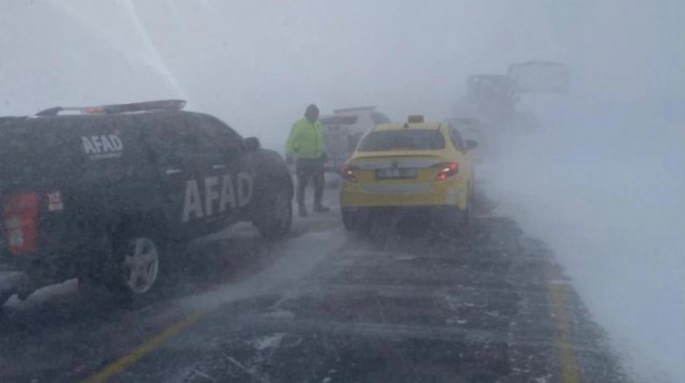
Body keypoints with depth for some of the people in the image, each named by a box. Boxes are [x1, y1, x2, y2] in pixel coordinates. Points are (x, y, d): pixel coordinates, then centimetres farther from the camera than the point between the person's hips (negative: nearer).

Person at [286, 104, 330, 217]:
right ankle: (301, 208, 6)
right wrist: (290, 153, -26)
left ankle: (318, 205, 26)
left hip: (317, 159, 6)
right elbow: (290, 141, -13)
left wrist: (323, 152, 15)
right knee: (302, 184, -2)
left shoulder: (317, 125, 10)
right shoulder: (299, 125, -10)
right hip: (303, 160, -6)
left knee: (320, 183, 11)